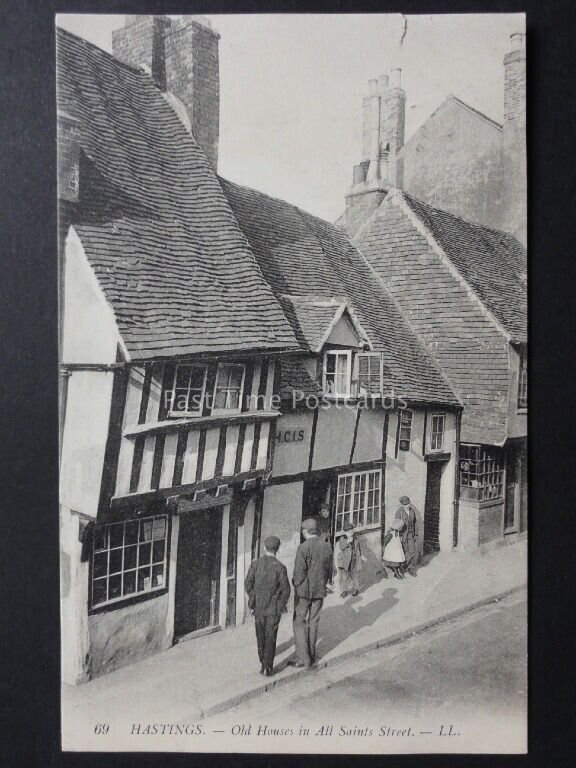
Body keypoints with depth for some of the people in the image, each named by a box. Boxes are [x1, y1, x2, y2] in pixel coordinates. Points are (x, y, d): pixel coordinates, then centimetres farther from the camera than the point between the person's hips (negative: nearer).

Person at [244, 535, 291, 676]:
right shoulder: (280, 567, -16)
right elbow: (286, 590, -12)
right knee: (270, 637, 10)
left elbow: (248, 585, -5)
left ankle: (263, 663, 31)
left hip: (258, 606, 2)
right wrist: (281, 606, 5)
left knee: (261, 636, 20)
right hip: (274, 608, -2)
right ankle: (268, 667, 12)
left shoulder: (255, 564, -9)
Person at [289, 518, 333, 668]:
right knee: (313, 623, 16)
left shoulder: (303, 548, -19)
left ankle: (302, 657, 5)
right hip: (320, 591, 5)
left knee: (299, 623, 6)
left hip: (304, 590, -5)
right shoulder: (327, 547, -2)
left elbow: (299, 572, -18)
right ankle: (311, 655, 25)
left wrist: (296, 584, 0)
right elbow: (329, 569, 5)